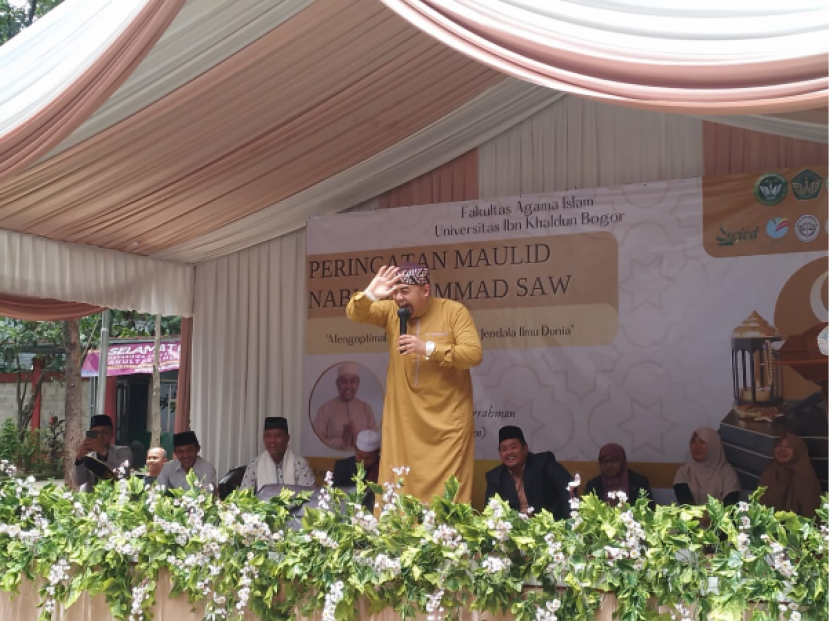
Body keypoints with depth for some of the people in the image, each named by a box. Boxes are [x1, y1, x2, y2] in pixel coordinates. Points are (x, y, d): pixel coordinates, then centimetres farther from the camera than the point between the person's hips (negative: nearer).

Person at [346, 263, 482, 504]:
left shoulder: (454, 311, -7)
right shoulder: (392, 311, 3)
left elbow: (474, 354, -14)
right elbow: (355, 314, -7)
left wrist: (428, 348, -23)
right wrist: (369, 295, -28)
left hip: (447, 418, -3)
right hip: (403, 418, 3)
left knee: (447, 490, -2)